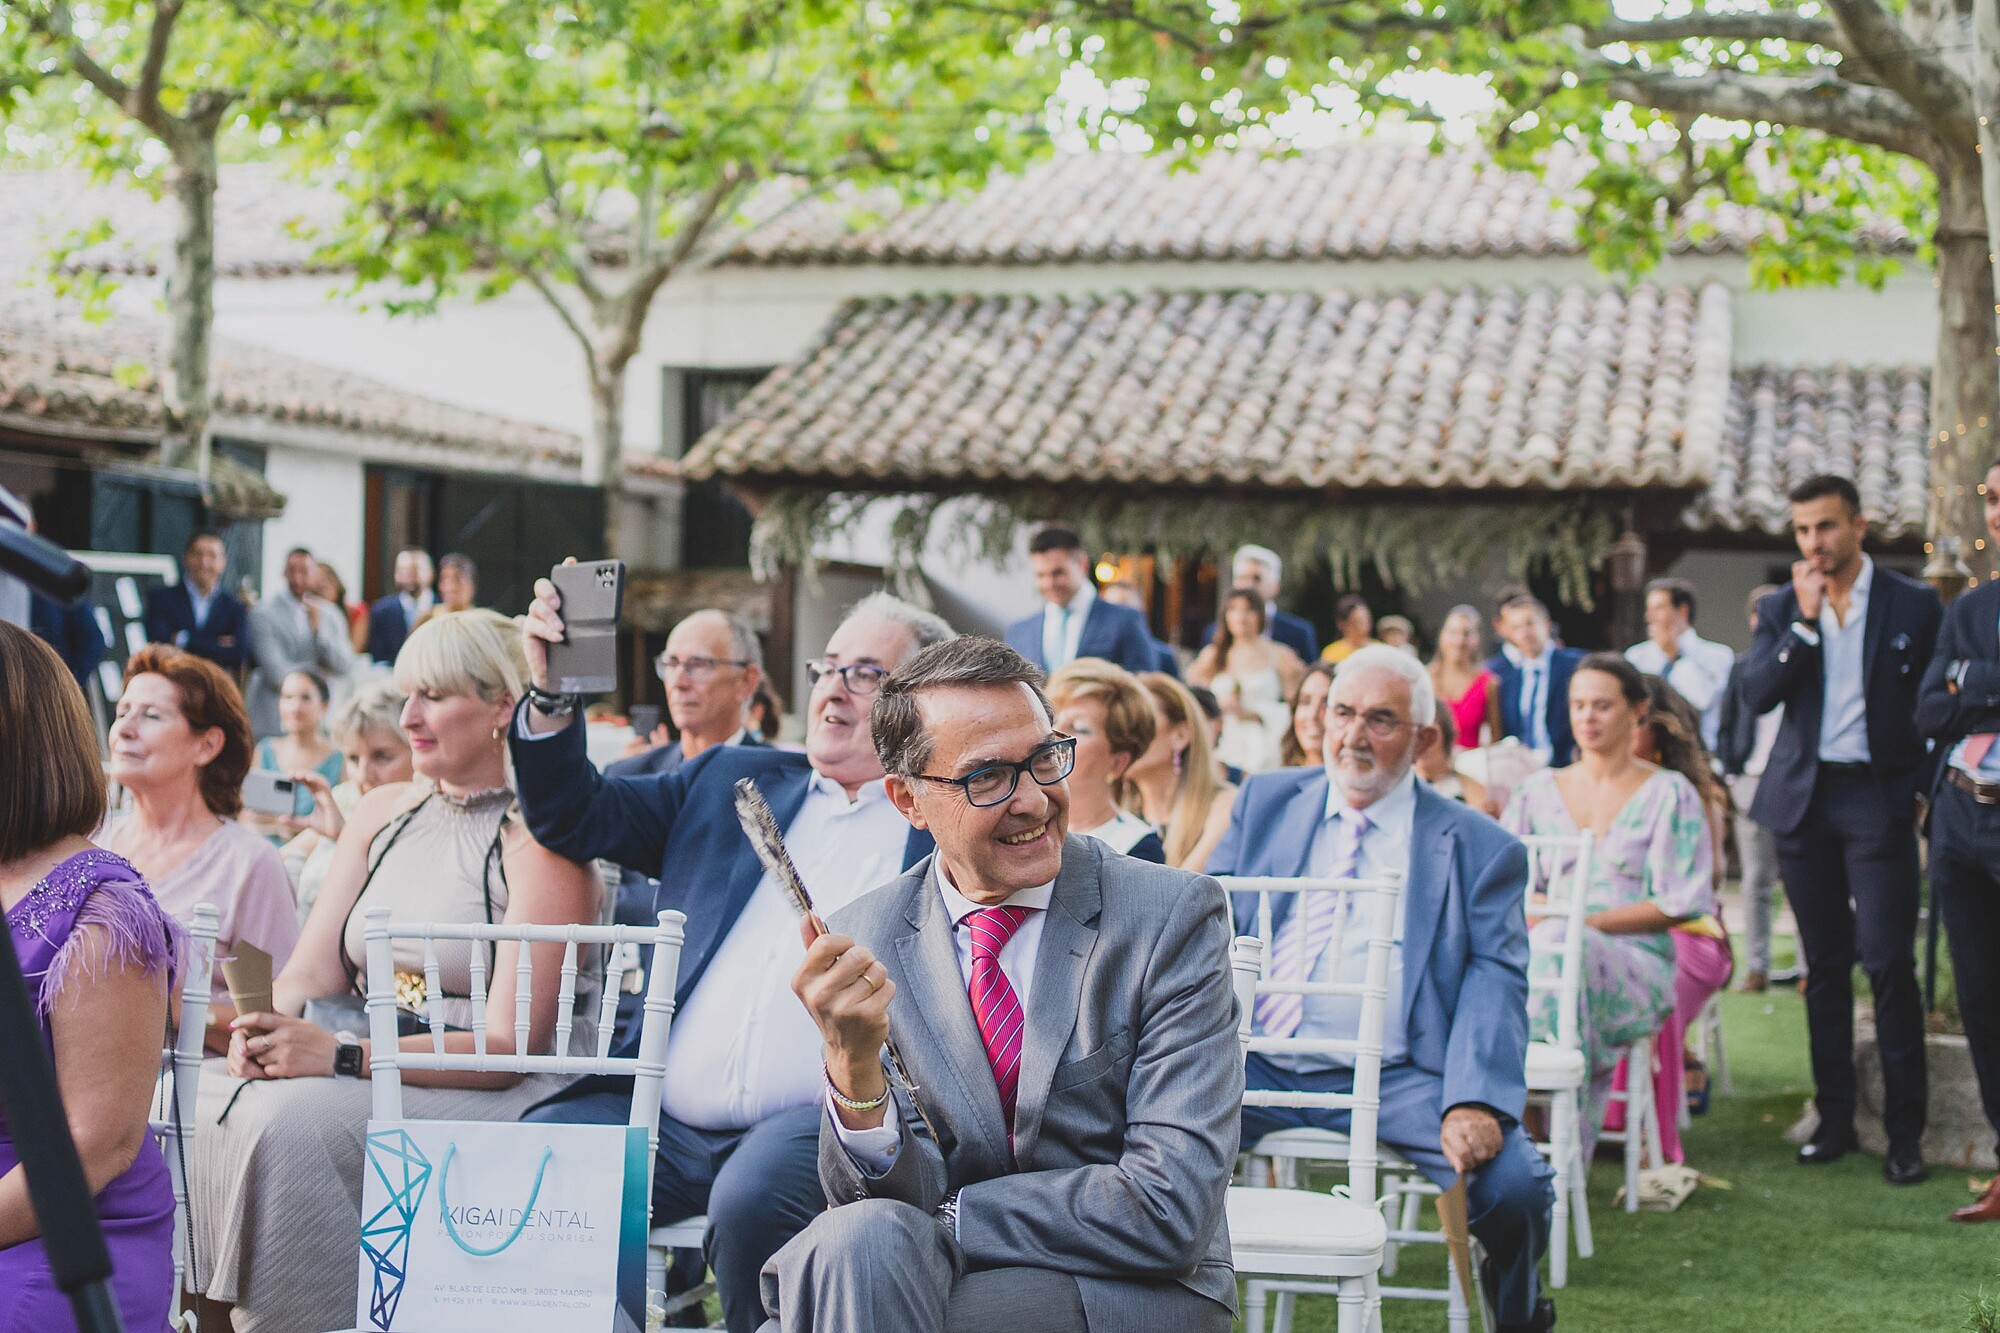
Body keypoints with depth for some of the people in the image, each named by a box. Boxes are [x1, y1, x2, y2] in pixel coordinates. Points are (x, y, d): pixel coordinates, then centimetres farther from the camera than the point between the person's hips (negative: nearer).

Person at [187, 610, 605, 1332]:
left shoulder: (540, 837, -8)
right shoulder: (380, 812, 15)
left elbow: (512, 1043, -16)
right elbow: (311, 970, 10)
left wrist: (343, 1056, -25)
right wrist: (266, 1024, -14)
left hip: (496, 1093, -7)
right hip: (370, 1065, 7)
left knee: (293, 1118, -30)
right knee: (208, 1102, -17)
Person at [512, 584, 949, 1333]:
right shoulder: (732, 780, 22)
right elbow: (577, 818, 20)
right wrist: (552, 692, 5)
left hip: (818, 1122, -4)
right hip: (668, 1121, 4)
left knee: (753, 1196, -34)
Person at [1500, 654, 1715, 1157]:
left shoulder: (1670, 794, 8)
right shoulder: (1539, 790, 20)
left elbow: (1681, 904, 0)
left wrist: (1590, 922, -11)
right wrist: (1534, 915, -10)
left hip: (1635, 961, -3)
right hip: (1545, 952, 3)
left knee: (1562, 945, -38)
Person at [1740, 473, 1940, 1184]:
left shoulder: (1914, 605, 1)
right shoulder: (1780, 608, 8)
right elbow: (1756, 693, -6)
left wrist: (1923, 784, -1)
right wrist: (1804, 620, -13)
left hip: (1878, 798, -3)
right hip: (1804, 799, 3)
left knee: (1889, 963, -8)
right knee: (1825, 965, 9)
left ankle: (1904, 1131, -1)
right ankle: (1835, 1119, 16)